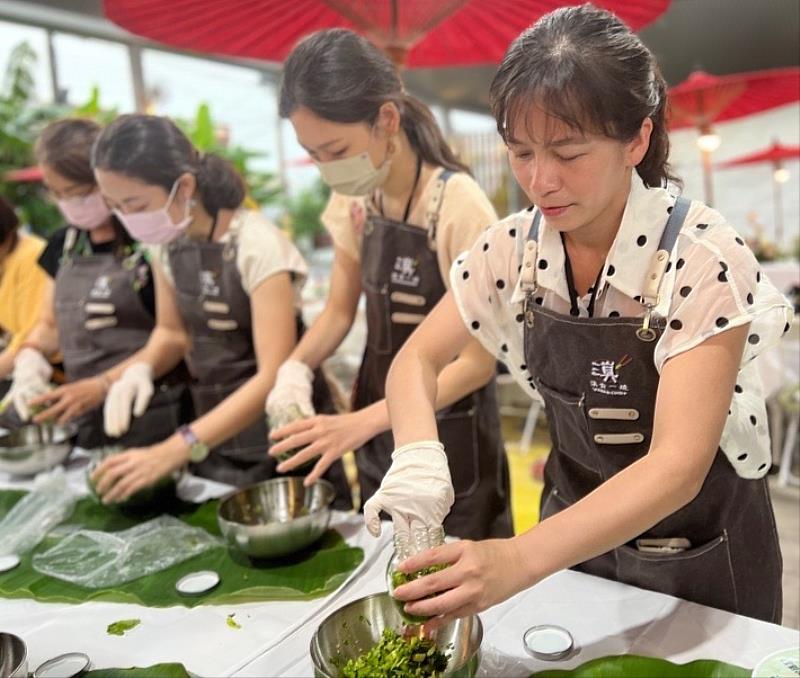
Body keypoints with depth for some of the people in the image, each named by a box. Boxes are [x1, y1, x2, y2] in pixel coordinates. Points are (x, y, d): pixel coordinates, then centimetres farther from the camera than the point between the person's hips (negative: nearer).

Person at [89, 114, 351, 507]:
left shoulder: (257, 246, -22)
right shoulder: (165, 242, -2)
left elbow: (274, 376, -26)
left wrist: (174, 451, -31)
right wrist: (141, 368, -11)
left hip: (278, 438, -6)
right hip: (214, 431, 6)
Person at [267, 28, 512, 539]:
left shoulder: (459, 204, -22)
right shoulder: (354, 199, -3)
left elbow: (478, 361, -20)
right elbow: (340, 310, 5)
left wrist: (363, 422, -29)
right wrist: (297, 366, -16)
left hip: (451, 442, -5)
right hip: (381, 430, 6)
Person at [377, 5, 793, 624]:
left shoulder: (702, 258, -26)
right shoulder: (514, 248, -13)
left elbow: (678, 465, -31)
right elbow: (418, 360, -8)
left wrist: (519, 561, -44)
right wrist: (417, 455, -30)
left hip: (701, 557, -3)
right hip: (577, 531, 4)